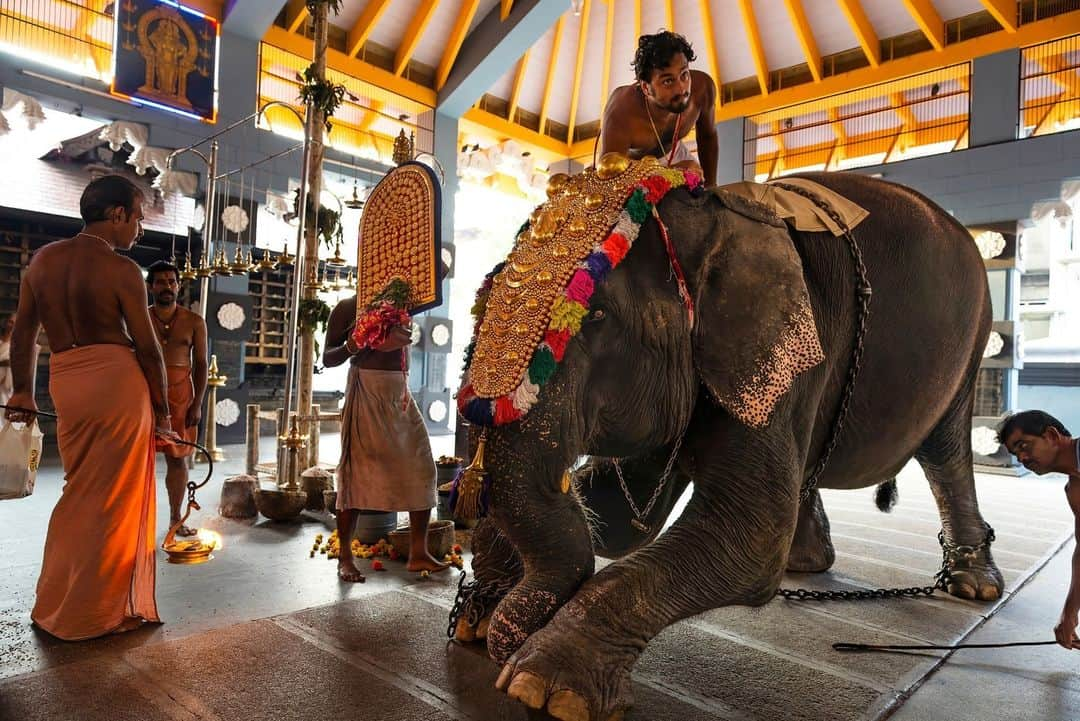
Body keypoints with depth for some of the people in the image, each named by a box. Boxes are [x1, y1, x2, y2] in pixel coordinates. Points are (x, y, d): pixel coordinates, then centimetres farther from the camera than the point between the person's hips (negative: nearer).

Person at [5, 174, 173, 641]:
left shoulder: (43, 258, 10)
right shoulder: (121, 270, -9)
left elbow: (22, 331, 14)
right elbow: (147, 346, -8)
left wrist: (23, 391, 22)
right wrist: (161, 409, 0)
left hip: (64, 383, 6)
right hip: (118, 380, -6)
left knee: (80, 493, 20)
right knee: (114, 498, 6)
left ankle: (57, 603, 32)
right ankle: (96, 610, 17)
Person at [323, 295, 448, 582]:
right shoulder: (348, 307, 0)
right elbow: (328, 358, -2)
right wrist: (352, 345, -19)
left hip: (400, 394, 6)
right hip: (365, 392, -6)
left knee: (421, 470, 1)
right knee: (357, 472, -5)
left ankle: (418, 553, 9)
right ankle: (345, 558, 6)